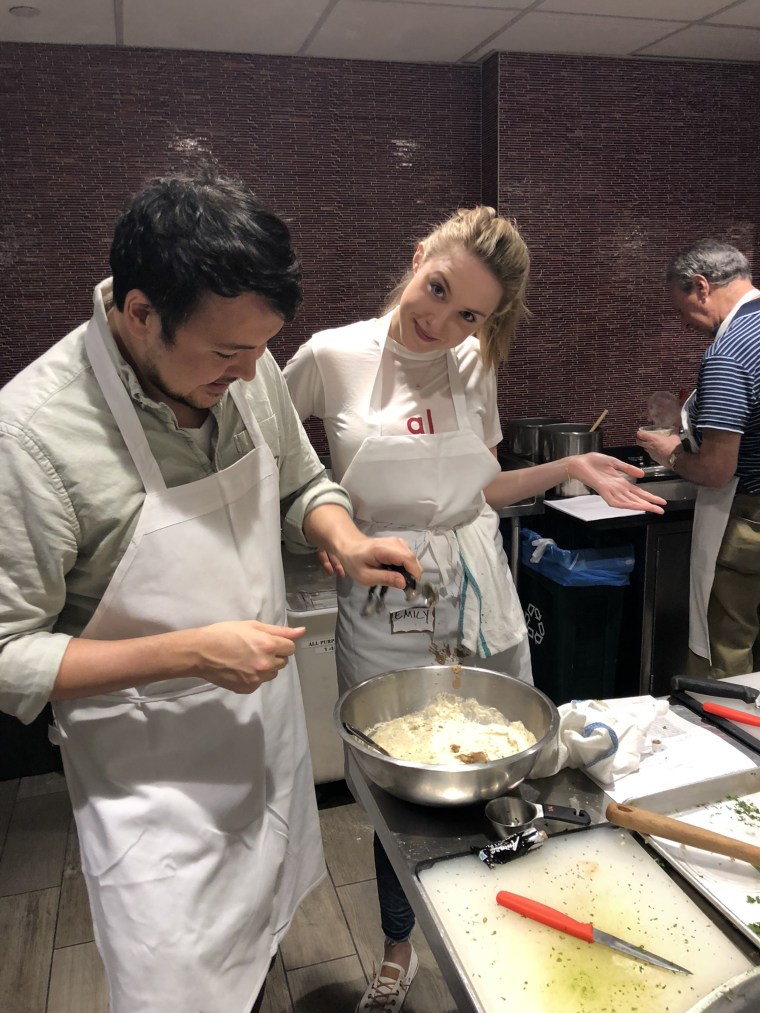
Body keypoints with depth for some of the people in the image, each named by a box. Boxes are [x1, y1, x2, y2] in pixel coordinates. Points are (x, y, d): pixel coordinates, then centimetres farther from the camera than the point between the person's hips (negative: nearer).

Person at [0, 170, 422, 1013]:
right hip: (153, 777, -5)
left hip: (269, 727, 6)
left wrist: (346, 542, -13)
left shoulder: (244, 369, -9)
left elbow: (301, 489, 8)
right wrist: (190, 653, -26)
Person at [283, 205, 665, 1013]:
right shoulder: (333, 357, -8)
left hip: (478, 600, 3)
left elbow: (480, 489, 10)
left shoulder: (475, 369, 2)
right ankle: (398, 946, 44)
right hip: (382, 612, -2)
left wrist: (571, 468, -2)